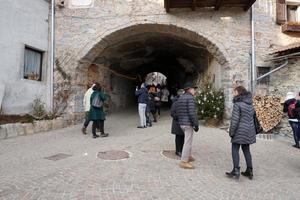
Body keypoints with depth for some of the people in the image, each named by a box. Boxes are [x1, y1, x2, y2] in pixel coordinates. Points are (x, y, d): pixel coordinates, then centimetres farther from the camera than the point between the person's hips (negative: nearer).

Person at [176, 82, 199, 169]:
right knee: (188, 142, -1)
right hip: (188, 123, -9)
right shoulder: (190, 98, -15)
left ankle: (188, 156, 36)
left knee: (188, 141, 24)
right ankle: (184, 162, 6)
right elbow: (192, 113, -23)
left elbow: (177, 112, 17)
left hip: (181, 123, 9)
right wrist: (196, 124, -17)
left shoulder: (180, 98, 13)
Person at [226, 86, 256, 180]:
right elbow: (252, 116, 13)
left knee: (235, 149, 2)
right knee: (246, 149, 16)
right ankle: (249, 171, 23)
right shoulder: (250, 104, 9)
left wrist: (231, 132, -10)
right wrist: (252, 130, 18)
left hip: (240, 131, -8)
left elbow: (235, 120, -18)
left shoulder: (238, 104, -15)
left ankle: (236, 171, 2)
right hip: (249, 131, 8)